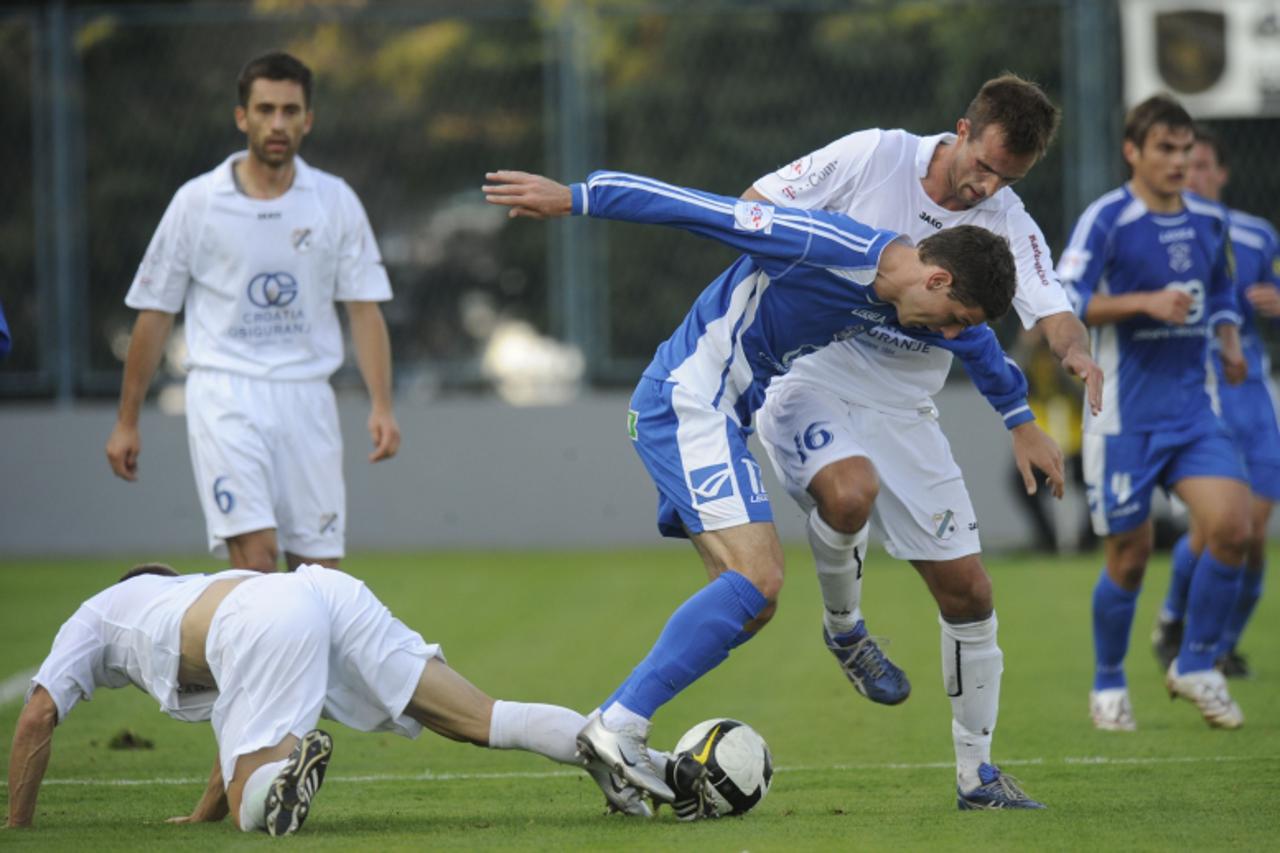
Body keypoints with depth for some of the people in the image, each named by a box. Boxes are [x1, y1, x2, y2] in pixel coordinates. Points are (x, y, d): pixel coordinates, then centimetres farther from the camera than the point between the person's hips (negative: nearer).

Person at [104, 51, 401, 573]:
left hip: (307, 398, 3)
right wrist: (127, 421, 6)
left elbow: (364, 308, 5)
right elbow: (154, 314, 6)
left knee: (320, 567, 0)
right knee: (255, 555, -19)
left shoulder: (335, 201, 6)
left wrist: (382, 406, -7)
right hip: (226, 395, -3)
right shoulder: (197, 202, 1)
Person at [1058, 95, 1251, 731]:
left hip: (1192, 411, 5)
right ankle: (1108, 685, 23)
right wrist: (1144, 302, -25)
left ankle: (1195, 666, 4)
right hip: (1124, 418, -5)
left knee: (1232, 526, -13)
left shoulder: (1209, 221, 9)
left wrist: (1229, 340, 5)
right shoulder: (1106, 220, -9)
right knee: (1129, 558, 1)